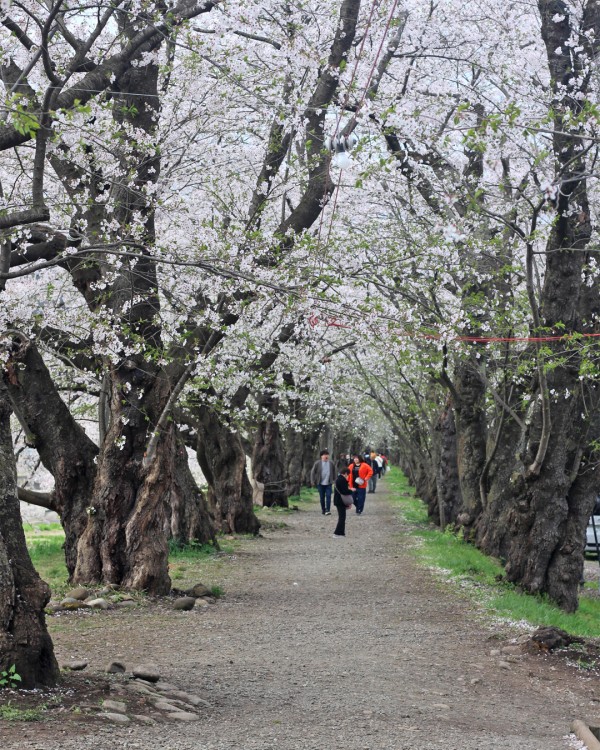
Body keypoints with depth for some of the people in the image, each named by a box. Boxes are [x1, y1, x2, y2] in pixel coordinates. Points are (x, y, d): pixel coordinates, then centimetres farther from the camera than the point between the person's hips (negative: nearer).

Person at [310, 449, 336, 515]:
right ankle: (323, 510, 20)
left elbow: (333, 472, 16)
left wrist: (334, 480, 14)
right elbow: (313, 472, 0)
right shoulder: (317, 463, -4)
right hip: (320, 484, -1)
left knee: (328, 496, -10)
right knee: (322, 497, 7)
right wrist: (313, 481, -4)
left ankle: (328, 510, -10)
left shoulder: (331, 463, 5)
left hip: (328, 484, 1)